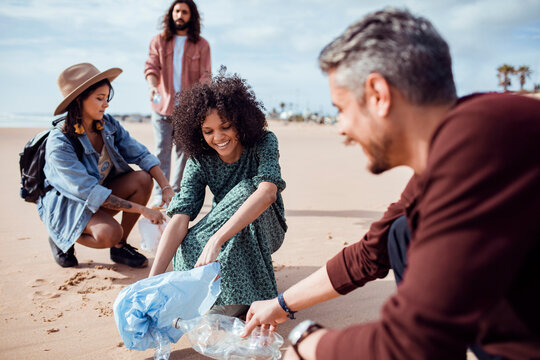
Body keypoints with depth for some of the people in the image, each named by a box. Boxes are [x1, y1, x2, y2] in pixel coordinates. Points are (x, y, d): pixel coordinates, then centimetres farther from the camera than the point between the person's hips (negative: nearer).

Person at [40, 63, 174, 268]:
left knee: (142, 179, -19)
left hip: (101, 192, 7)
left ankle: (120, 247, -4)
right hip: (65, 204, -6)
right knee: (109, 233, -33)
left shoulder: (108, 124, -9)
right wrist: (141, 209, -33)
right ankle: (62, 240, 2)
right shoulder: (59, 144, -27)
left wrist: (166, 188, -26)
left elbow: (141, 154, -11)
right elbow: (90, 193, -31)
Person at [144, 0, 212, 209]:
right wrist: (153, 86, -19)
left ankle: (176, 193, 14)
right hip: (162, 105, 0)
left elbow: (205, 75, 4)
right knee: (162, 151, -4)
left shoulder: (201, 45, 8)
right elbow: (151, 67, 2)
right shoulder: (159, 41, 10)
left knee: (184, 151, 3)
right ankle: (159, 196, -1)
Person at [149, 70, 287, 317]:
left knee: (245, 189, -33)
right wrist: (152, 280, -38)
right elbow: (179, 218, -25)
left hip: (263, 229, -1)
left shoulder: (263, 143, -20)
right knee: (189, 246, -30)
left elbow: (267, 192, -40)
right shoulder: (200, 161, -14)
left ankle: (241, 296, -26)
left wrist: (216, 240, -51)